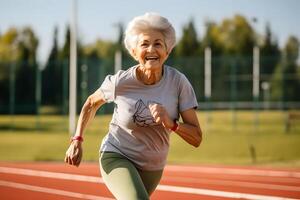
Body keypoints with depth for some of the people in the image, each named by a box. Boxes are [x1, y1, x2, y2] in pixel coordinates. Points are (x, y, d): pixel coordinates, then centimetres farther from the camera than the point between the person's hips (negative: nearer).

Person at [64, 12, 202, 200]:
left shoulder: (178, 82, -16)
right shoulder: (120, 82, -18)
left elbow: (197, 138, -15)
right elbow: (92, 103, 5)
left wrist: (171, 123, -32)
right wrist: (77, 141, -2)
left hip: (152, 167, 4)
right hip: (116, 157, -4)